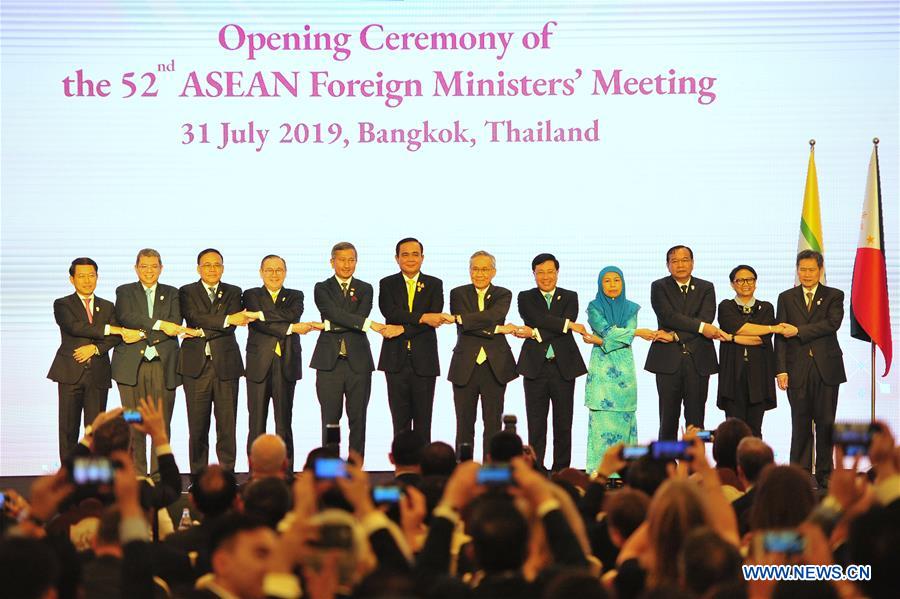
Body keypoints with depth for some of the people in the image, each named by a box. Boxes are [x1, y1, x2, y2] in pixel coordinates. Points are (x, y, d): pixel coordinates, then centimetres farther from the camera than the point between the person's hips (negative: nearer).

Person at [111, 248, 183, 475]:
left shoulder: (171, 294, 15)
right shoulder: (125, 292, 12)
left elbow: (174, 324, -1)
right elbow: (126, 317, -8)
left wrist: (143, 333, -12)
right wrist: (159, 324, -18)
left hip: (163, 365, 1)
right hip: (132, 365, -1)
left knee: (162, 424, -3)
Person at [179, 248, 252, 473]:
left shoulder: (233, 293, 12)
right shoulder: (187, 292, 9)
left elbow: (230, 327, -3)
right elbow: (194, 318, -11)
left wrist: (201, 333, -11)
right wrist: (227, 319, -19)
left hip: (226, 365, 1)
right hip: (196, 366, -1)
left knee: (227, 424, -1)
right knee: (198, 426, 0)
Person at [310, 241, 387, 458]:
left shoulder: (365, 289, 12)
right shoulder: (323, 288, 5)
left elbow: (360, 316, -4)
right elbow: (334, 313, -12)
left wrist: (330, 325, -10)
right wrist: (369, 324, -20)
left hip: (358, 362, 2)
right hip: (330, 362, -2)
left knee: (358, 420, 3)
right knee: (330, 421, 0)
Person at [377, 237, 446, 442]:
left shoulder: (434, 285, 7)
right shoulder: (387, 284, 8)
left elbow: (434, 319, -6)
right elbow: (390, 312, -10)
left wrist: (403, 329, -14)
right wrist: (422, 317, -19)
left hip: (424, 361, 0)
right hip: (396, 360, 0)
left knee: (423, 421, 2)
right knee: (400, 420, 2)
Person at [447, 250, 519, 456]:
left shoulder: (503, 295, 6)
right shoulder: (458, 294, 5)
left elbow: (493, 315, -15)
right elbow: (465, 327, -10)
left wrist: (460, 318, -18)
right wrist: (497, 329, -13)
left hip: (495, 367, 0)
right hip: (465, 367, 0)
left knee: (493, 424, 2)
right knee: (464, 424, 2)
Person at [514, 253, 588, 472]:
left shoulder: (570, 297, 9)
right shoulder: (526, 298, 8)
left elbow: (566, 328, -7)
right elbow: (539, 319, -12)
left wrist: (535, 333, -13)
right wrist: (568, 324, -15)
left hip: (563, 366, 1)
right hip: (536, 367, -1)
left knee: (563, 424, 3)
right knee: (536, 424, -1)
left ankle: (561, 471, 8)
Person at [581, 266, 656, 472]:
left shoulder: (630, 308, 9)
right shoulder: (594, 307, 3)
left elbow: (627, 339, -4)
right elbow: (607, 331, -12)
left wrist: (600, 341, -13)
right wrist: (637, 332, -9)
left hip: (624, 370, 2)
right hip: (601, 369, -2)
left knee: (624, 417, -1)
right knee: (602, 418, -7)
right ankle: (599, 470, -6)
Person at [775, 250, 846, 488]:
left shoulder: (834, 296, 8)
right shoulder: (786, 298, 11)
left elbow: (833, 323, -10)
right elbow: (781, 336, 5)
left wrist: (798, 331, -12)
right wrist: (781, 370, -5)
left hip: (826, 368, 0)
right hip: (798, 370, 0)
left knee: (826, 424, 1)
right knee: (800, 424, -1)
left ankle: (825, 475, 7)